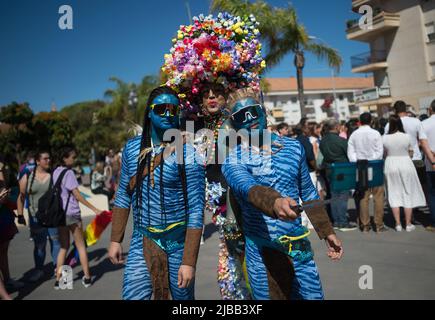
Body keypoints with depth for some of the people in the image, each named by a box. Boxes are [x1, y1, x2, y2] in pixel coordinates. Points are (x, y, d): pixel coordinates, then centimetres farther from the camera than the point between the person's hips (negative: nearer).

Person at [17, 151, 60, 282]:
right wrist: (20, 214, -2)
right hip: (36, 217, 0)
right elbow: (21, 197, 3)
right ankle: (38, 270, 20)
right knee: (39, 245, 8)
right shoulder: (27, 177, 0)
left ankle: (57, 267, 19)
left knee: (55, 241, 6)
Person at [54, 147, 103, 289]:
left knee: (63, 246, 14)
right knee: (81, 246, 6)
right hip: (71, 213, -7)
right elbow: (77, 195, -18)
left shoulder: (55, 172, 9)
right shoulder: (68, 172, -14)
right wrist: (94, 209, -18)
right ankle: (87, 277, 12)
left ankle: (58, 279, 13)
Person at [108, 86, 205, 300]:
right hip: (141, 243, 3)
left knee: (183, 296, 15)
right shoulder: (132, 147, 1)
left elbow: (196, 210, -13)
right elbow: (123, 195, 10)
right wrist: (115, 240, 10)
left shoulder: (188, 153, -12)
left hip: (178, 243, -2)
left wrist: (189, 261, -15)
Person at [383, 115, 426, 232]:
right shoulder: (407, 137, -8)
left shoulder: (384, 138, -8)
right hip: (406, 164, -1)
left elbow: (384, 153, 0)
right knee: (408, 194, 9)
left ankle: (398, 224, 10)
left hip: (391, 165, 1)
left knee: (394, 194, 8)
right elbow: (411, 153, 1)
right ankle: (408, 224, 13)